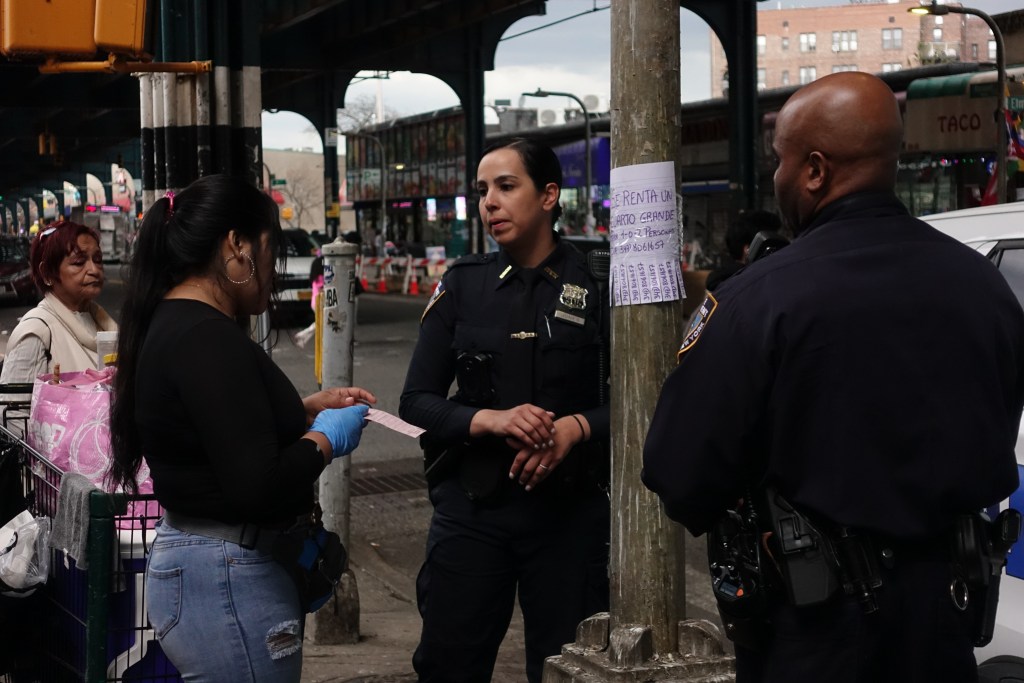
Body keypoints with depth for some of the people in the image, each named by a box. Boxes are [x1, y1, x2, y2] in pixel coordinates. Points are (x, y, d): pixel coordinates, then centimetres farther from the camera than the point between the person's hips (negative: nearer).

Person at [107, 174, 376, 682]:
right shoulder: (209, 339, -22)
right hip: (227, 582, -10)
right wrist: (327, 437, -12)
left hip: (191, 560, 10)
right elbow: (257, 484, -28)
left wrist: (306, 409, 14)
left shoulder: (172, 323, 9)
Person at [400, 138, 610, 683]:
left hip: (569, 509, -1)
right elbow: (416, 402, 1)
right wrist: (489, 420, -17)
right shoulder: (462, 286, 4)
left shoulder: (595, 286, -1)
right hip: (472, 505, 1)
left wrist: (576, 428, -19)